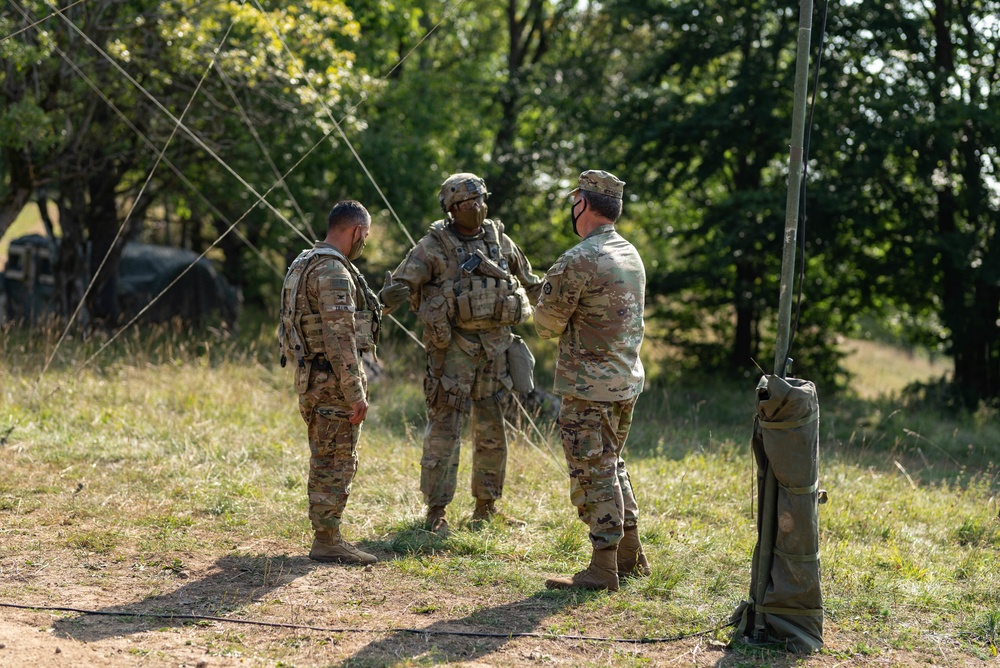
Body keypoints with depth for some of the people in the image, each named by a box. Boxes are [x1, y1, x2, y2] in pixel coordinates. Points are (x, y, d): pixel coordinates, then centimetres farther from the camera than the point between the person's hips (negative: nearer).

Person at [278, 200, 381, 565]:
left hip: (311, 374, 10)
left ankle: (327, 536, 20)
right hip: (333, 379, -10)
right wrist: (356, 393, -21)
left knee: (325, 462, 15)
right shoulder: (333, 272, -18)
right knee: (337, 462, -4)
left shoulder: (305, 264, 14)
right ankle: (327, 541, -1)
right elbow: (339, 338, -23)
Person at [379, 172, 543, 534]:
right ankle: (436, 511, 2)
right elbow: (401, 285, -11)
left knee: (492, 430, 10)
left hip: (495, 345, 5)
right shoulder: (433, 247, -6)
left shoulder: (499, 241, 9)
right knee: (445, 427, -5)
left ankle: (486, 507, 20)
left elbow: (530, 283, 22)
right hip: (453, 345, -5)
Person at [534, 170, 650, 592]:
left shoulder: (577, 262, -18)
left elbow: (547, 325, -11)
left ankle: (603, 569, 0)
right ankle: (631, 557, 24)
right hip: (627, 381, 8)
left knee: (594, 474, -3)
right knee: (612, 467, 19)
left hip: (589, 387, -8)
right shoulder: (632, 255, 9)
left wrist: (549, 288, 9)